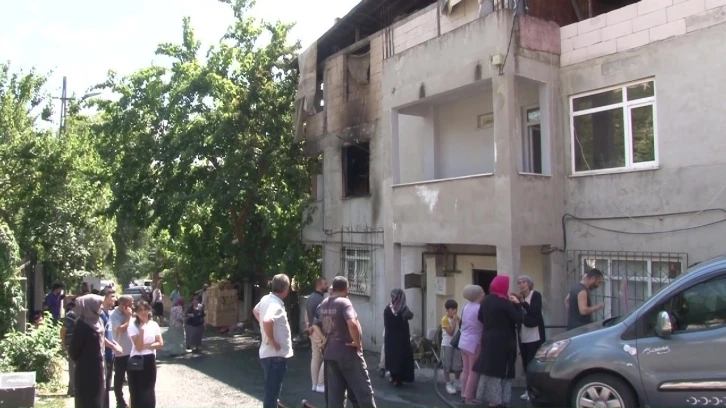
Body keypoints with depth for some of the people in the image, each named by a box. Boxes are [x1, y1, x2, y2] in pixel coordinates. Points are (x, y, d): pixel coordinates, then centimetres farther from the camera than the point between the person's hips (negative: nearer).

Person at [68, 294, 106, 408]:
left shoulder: (97, 321, 6)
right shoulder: (83, 324, -19)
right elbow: (74, 349, -15)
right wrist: (79, 361, 1)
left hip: (97, 368, 8)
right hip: (86, 369, -8)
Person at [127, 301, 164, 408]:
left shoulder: (154, 324, 0)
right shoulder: (132, 326, -10)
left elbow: (160, 343, -2)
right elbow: (138, 347, -18)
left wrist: (147, 346, -15)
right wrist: (141, 330, -24)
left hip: (150, 360, 3)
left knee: (149, 389, 12)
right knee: (137, 390, 2)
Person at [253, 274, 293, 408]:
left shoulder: (265, 299, 5)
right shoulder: (276, 305, -22)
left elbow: (255, 311, 26)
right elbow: (267, 321, -40)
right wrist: (272, 341, -25)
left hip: (269, 354, 9)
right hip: (276, 355, -9)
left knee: (272, 391, 23)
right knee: (272, 393, -2)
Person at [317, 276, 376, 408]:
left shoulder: (323, 304, 9)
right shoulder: (344, 302, -15)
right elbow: (352, 324, -30)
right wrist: (357, 342, -18)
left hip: (329, 353, 8)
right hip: (348, 353, -7)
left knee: (334, 392, 10)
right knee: (363, 390, 1)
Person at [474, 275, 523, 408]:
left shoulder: (486, 300, 4)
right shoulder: (505, 303, -16)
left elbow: (480, 318, 14)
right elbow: (518, 320, -13)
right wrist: (517, 304, -4)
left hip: (488, 339, 6)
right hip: (503, 341, -6)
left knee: (491, 368, 10)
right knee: (502, 370, 1)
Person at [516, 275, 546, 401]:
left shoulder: (536, 295, -3)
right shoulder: (520, 297, 11)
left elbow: (535, 312, -15)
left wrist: (523, 302, -22)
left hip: (534, 335, -5)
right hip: (523, 335, 5)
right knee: (526, 362, 7)